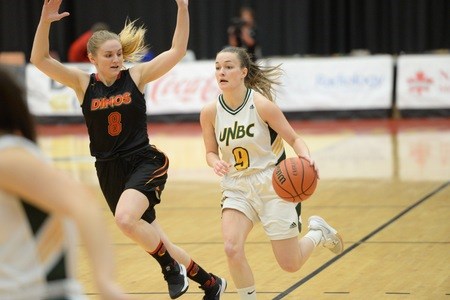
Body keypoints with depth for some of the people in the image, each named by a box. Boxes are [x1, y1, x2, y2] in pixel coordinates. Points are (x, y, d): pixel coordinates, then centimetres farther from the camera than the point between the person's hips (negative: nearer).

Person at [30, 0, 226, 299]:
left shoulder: (136, 76, -4)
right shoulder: (83, 83, 0)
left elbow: (178, 51, -9)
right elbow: (40, 59, -10)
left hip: (144, 162, -4)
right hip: (110, 171, 4)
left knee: (125, 219, -32)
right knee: (152, 241, 10)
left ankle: (171, 267, -8)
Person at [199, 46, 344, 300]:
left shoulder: (262, 105, -17)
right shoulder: (210, 112, -7)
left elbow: (294, 139, -10)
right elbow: (211, 152, 6)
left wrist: (306, 156, -31)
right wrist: (216, 163, -17)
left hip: (272, 184, -3)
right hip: (237, 187, 3)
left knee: (290, 264, 1)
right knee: (232, 249, -22)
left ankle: (318, 232, 34)